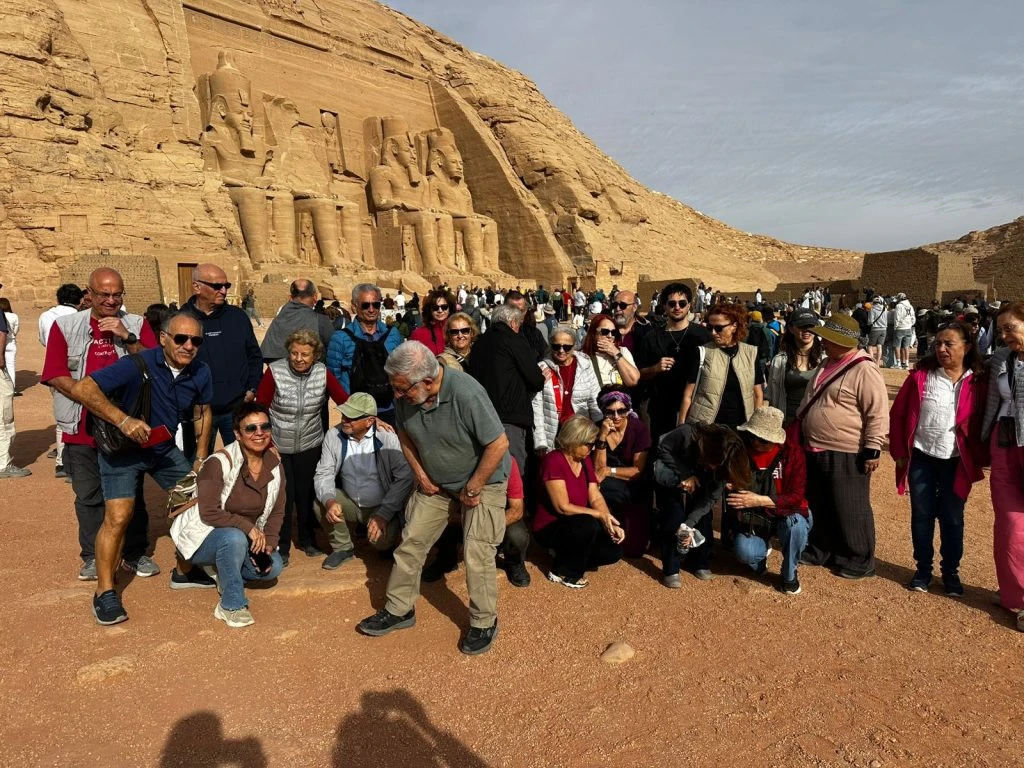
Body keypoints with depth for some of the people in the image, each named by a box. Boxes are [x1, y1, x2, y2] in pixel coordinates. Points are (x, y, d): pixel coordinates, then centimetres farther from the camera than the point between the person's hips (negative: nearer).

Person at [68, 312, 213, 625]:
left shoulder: (201, 373, -10)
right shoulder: (138, 365, -28)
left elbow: (202, 412, 7)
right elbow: (81, 389, -32)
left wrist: (201, 459, 5)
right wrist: (123, 420, -43)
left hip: (164, 449, 6)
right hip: (122, 449, -6)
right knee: (118, 516, -15)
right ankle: (104, 592, 3)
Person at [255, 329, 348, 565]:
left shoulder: (322, 373, -8)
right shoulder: (275, 371, -14)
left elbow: (345, 401, -7)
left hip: (310, 446, 2)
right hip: (278, 446, -2)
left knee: (306, 493, 10)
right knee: (283, 495, 2)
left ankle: (307, 540, 32)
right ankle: (281, 547, 22)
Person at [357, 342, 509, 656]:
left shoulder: (467, 394, -34)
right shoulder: (406, 395, -15)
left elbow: (499, 444, -29)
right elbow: (404, 433, 5)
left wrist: (472, 490, -20)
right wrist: (420, 474, -4)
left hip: (482, 481, -6)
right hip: (435, 482, 6)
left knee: (477, 555, -7)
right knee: (411, 542, 7)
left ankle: (484, 624, 15)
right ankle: (399, 609, 26)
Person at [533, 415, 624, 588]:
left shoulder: (585, 460, 3)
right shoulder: (554, 460, -22)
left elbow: (596, 498, 0)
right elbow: (563, 507, -24)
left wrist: (611, 524, -15)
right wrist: (600, 515, -21)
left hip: (578, 527, 7)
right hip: (550, 528, -7)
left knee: (613, 551, -11)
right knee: (588, 524, -34)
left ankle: (572, 559, 14)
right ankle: (563, 571, -10)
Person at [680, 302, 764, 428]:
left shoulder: (750, 353, 2)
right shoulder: (702, 353, -3)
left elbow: (758, 395, 9)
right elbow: (688, 395, -3)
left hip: (739, 427, 2)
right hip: (704, 427, -2)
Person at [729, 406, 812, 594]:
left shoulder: (792, 451, -14)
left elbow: (796, 496, -17)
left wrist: (759, 500, -27)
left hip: (785, 513, -1)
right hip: (751, 517, 1)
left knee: (795, 526, -36)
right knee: (743, 551, -28)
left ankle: (789, 575, -5)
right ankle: (762, 550, 14)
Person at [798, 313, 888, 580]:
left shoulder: (864, 371, -18)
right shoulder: (828, 364, 11)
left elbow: (878, 414, -19)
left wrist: (872, 450, -20)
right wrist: (800, 427, 25)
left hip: (847, 455, -9)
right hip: (817, 451, 9)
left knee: (851, 511, 4)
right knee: (820, 507, 19)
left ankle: (860, 561, 20)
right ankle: (820, 551, 34)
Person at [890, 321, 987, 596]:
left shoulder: (977, 384, -3)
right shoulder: (920, 376, -4)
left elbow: (982, 423, 3)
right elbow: (897, 414, 0)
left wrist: (979, 458, -3)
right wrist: (899, 451, -3)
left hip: (956, 462, 0)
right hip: (921, 458, 0)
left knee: (952, 518, 10)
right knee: (921, 515, 10)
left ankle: (951, 572, 26)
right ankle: (923, 569, 24)